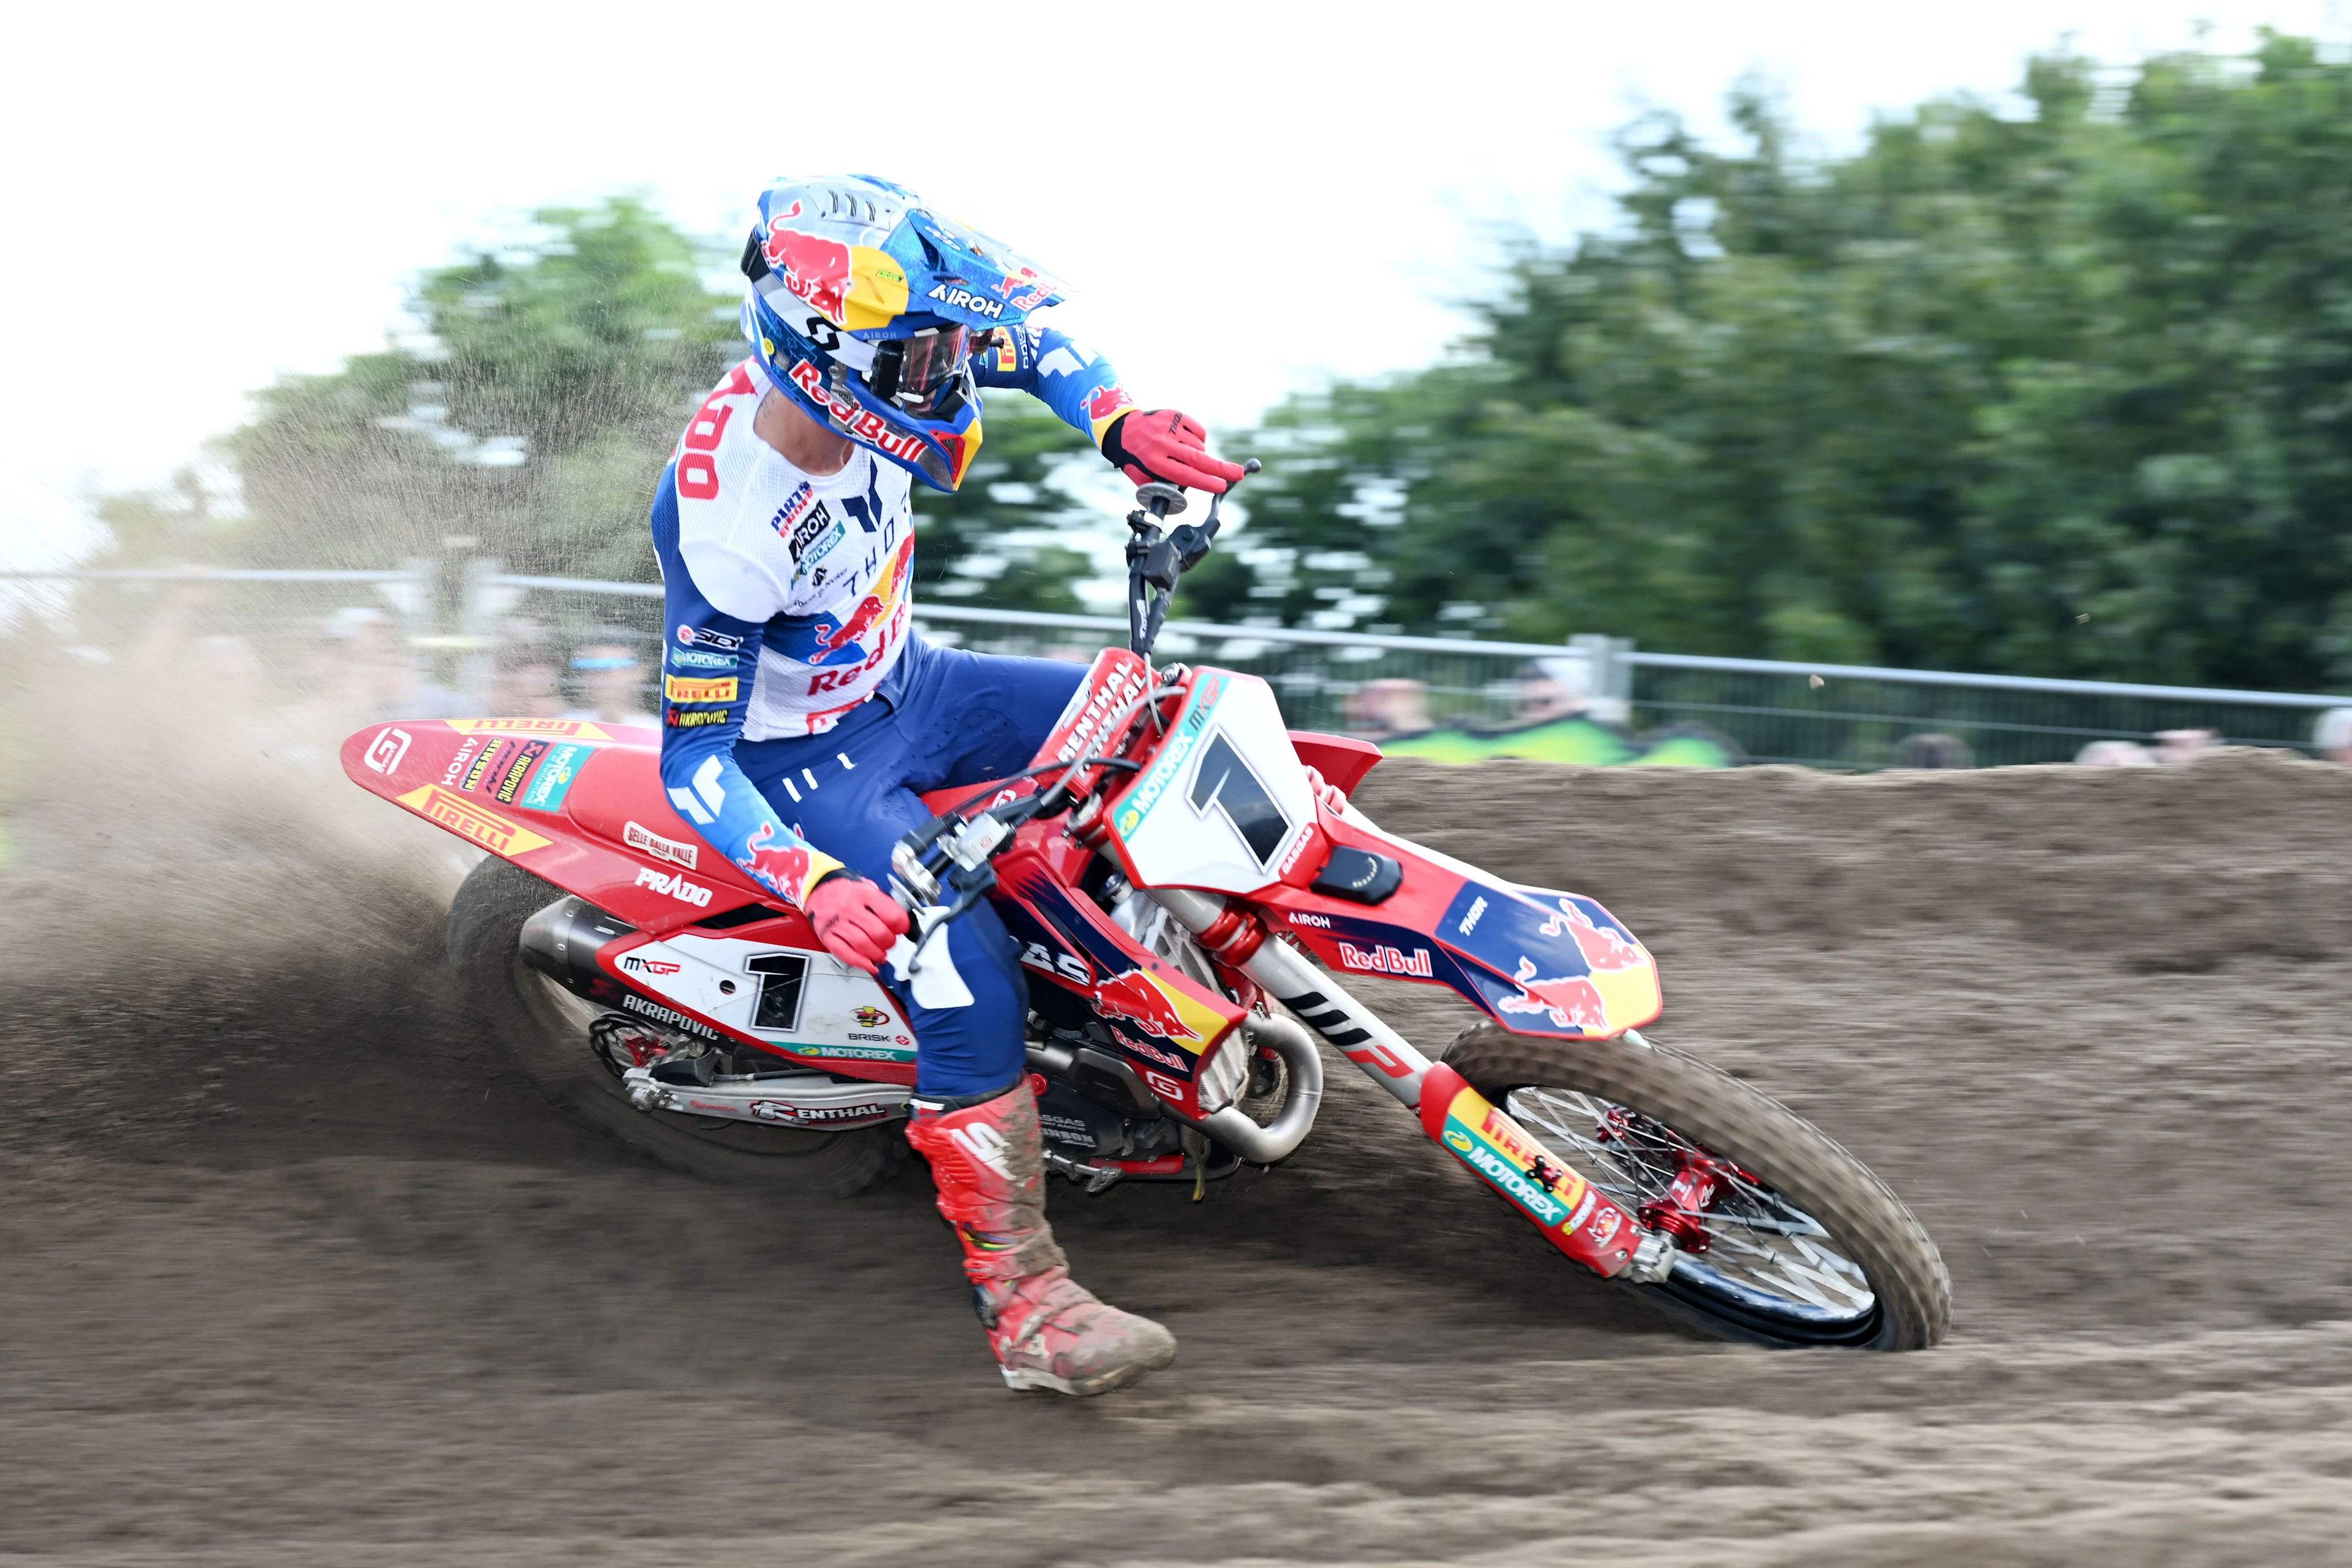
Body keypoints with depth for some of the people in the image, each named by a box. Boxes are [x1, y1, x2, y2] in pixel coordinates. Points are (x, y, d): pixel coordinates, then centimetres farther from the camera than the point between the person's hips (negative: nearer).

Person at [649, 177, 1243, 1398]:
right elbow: (692, 762, -30)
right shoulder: (727, 527, -35)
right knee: (965, 978, -24)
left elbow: (1019, 333, 4)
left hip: (904, 688, 8)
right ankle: (1023, 1303, -19)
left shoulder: (858, 374, -17)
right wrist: (819, 887, -43)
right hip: (804, 764, -8)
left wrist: (1122, 424, -14)